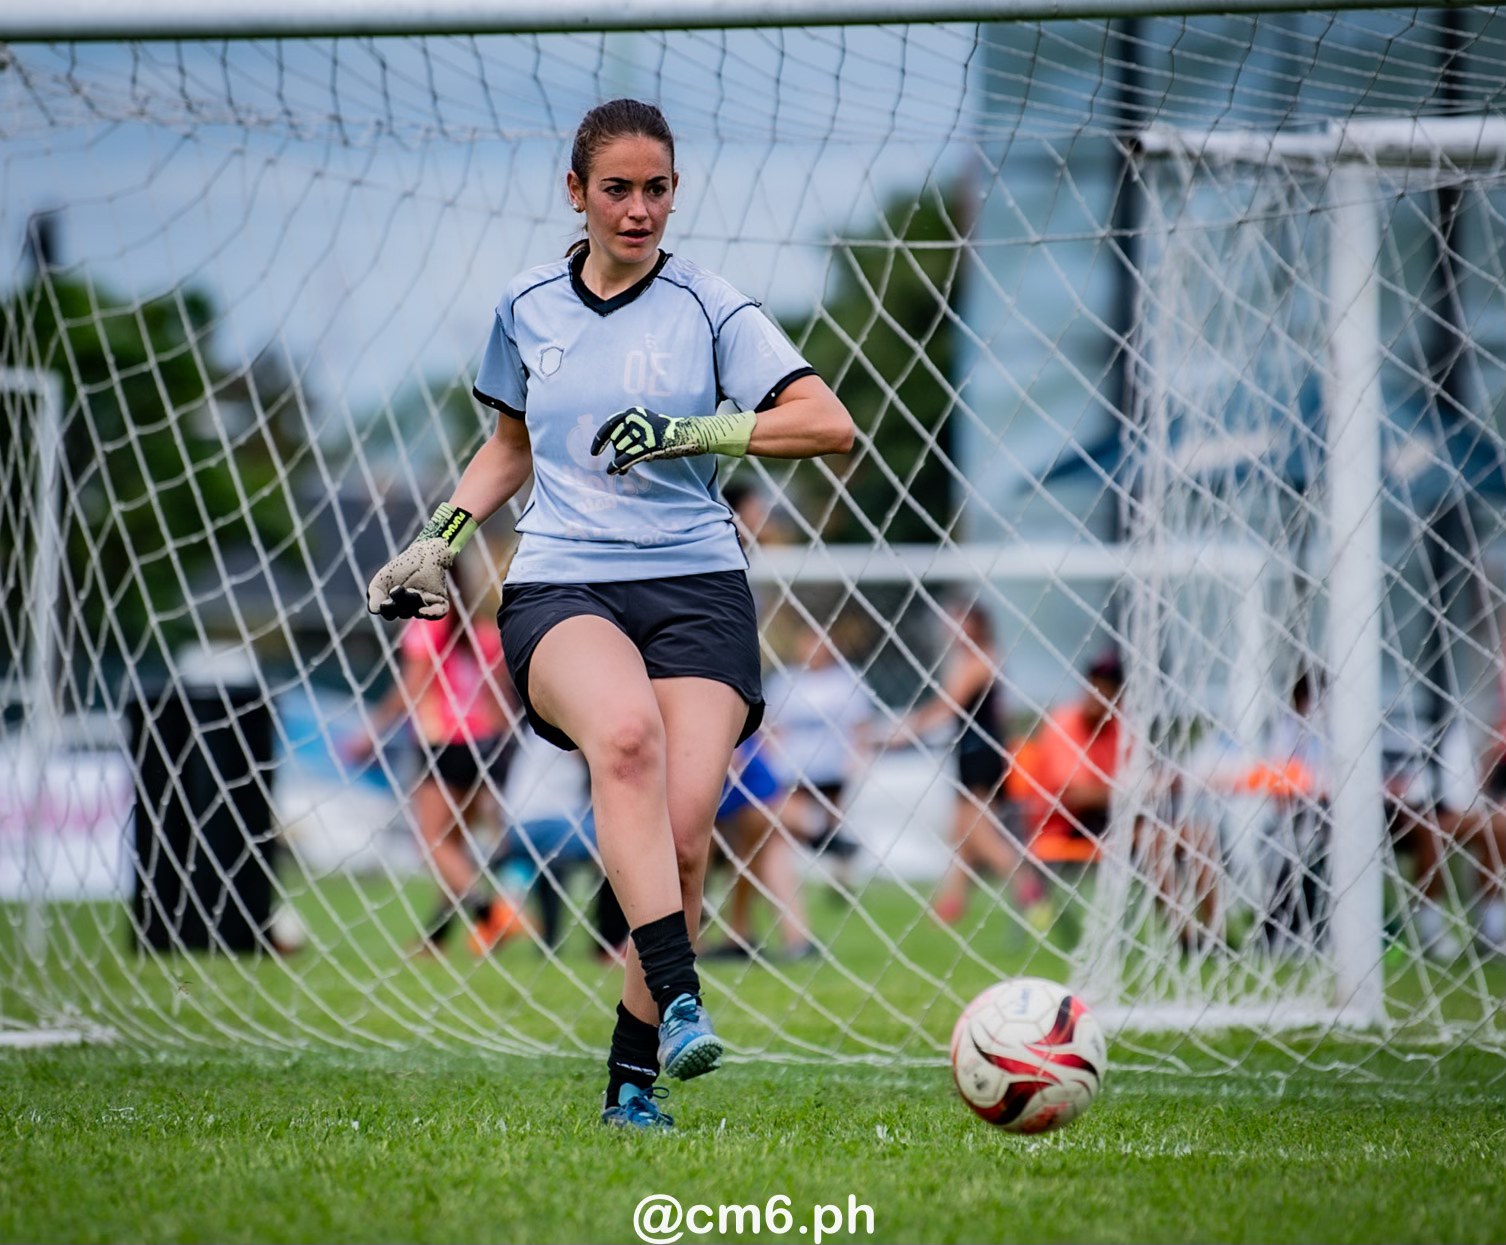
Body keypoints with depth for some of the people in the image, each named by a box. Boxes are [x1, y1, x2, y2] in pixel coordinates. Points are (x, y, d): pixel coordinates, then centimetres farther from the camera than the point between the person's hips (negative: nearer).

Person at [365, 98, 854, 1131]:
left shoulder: (708, 309, 4)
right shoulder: (528, 311, 14)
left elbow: (830, 424, -6)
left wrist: (691, 431, -16)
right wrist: (442, 537, 18)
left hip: (695, 586, 0)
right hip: (560, 588, 0)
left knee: (683, 832, -18)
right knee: (626, 734, -35)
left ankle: (634, 1077, -2)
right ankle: (679, 999, -44)